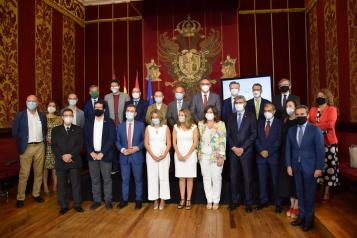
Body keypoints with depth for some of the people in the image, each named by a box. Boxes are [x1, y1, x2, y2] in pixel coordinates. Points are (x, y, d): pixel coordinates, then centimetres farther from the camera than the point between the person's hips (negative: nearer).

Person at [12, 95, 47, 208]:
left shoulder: (42, 115, 8)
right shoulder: (20, 115, 0)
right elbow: (15, 132, 1)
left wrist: (44, 139, 5)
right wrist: (21, 142, -2)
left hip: (40, 146, 3)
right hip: (26, 147, -3)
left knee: (39, 172, 10)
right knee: (24, 174, 0)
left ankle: (36, 194, 23)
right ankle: (20, 198, 11)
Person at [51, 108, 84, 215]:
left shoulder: (78, 129, 6)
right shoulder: (55, 130, 8)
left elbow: (79, 145, -3)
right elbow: (54, 146, 0)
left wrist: (70, 155, -16)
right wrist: (62, 156, -14)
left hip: (74, 161, -1)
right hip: (60, 162, 1)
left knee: (76, 184, 6)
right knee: (61, 185, 8)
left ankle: (77, 204, 19)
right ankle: (64, 206, 20)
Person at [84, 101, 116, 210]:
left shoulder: (110, 122, -1)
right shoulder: (89, 123, 9)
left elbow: (111, 139, -8)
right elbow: (86, 139, 5)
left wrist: (102, 153, -14)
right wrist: (91, 152, -8)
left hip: (105, 155, -3)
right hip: (92, 155, 3)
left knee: (107, 179, 4)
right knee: (95, 179, 9)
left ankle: (108, 200, 16)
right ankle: (96, 200, 21)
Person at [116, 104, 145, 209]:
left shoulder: (141, 125, 2)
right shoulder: (120, 126, 7)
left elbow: (144, 140, 1)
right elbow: (117, 141, 6)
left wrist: (137, 148, -14)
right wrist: (122, 149, -11)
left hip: (137, 156, -1)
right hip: (124, 156, 2)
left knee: (138, 180, 7)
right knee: (124, 180, 9)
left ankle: (138, 200, 19)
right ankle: (124, 200, 23)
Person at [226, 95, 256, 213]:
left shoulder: (251, 116, 2)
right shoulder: (231, 117, 12)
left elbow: (253, 134, -5)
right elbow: (228, 135, 9)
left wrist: (242, 148, -10)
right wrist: (233, 148, -5)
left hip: (246, 151, -3)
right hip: (233, 151, 3)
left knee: (247, 177, 1)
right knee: (234, 177, 5)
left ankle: (249, 202, 12)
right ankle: (235, 200, 18)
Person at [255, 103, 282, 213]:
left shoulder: (279, 123, 0)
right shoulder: (260, 123, 12)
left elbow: (279, 140, -6)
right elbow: (257, 139, 6)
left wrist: (269, 151, -12)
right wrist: (261, 150, -8)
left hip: (273, 155, -3)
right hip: (261, 155, 4)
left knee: (275, 180, 2)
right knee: (262, 180, 8)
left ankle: (278, 203, 13)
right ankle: (263, 201, 19)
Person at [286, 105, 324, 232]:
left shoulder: (315, 130, -6)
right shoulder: (291, 130, 7)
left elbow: (320, 150, -8)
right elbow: (288, 149, 7)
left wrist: (319, 168, -11)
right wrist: (289, 165, 1)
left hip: (310, 167, -4)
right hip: (296, 167, 4)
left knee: (309, 194, 6)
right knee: (300, 193, 12)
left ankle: (309, 219, 21)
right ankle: (302, 216, 26)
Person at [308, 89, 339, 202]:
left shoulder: (332, 109, -3)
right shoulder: (313, 110, 10)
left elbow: (330, 124, -19)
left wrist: (315, 125, -11)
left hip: (328, 142, -3)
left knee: (328, 166, 2)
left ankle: (326, 192, 15)